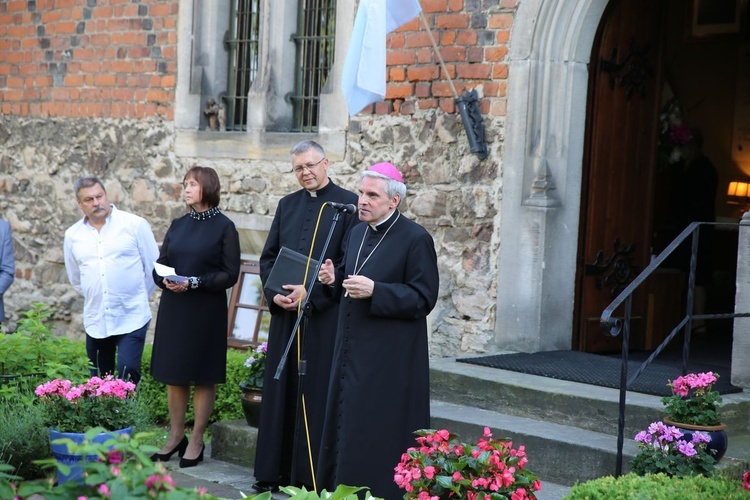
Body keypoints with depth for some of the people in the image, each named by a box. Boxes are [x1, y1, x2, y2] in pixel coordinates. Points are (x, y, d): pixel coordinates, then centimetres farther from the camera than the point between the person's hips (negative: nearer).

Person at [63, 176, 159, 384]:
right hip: (95, 321, 4)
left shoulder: (135, 225, -4)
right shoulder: (72, 235, 7)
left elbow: (153, 266, 1)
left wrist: (138, 297, 8)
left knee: (128, 375, -17)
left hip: (132, 318, -4)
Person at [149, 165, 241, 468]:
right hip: (173, 309, 5)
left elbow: (230, 274, -8)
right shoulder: (178, 225, 11)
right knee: (173, 374, 8)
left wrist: (194, 283, -18)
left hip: (206, 310, -5)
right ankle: (176, 435, 19)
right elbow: (159, 265, 14)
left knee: (203, 376, 1)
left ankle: (196, 441, 8)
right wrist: (165, 281, -7)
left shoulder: (224, 227, -5)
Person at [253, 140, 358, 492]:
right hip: (285, 313, 5)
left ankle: (311, 476, 4)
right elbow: (268, 256, 13)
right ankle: (274, 473, 16)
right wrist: (275, 294, -4)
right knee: (280, 391, 8)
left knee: (316, 393, -2)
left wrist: (311, 291, -16)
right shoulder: (287, 205, 13)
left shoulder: (348, 204, -4)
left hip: (325, 315, -5)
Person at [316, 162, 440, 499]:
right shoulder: (357, 233, 11)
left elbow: (424, 297, -15)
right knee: (345, 428, 12)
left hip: (389, 360, -8)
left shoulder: (416, 239, -12)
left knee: (378, 435, -5)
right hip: (352, 352, 8)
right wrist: (335, 279, -1)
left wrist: (374, 291, -25)